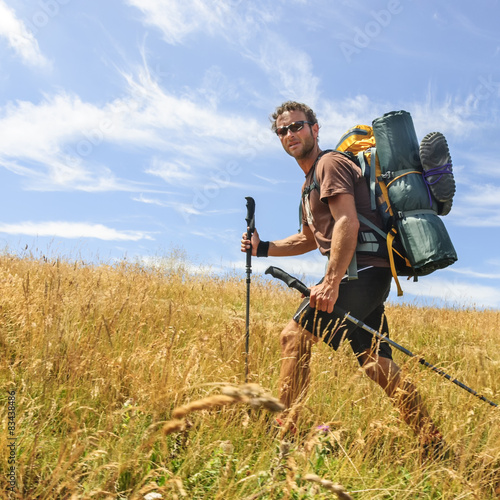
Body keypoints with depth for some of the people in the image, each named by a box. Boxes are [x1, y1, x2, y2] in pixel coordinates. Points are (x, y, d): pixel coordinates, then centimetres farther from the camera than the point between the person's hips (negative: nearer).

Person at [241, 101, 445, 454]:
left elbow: (347, 223, -18)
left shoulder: (330, 163, -5)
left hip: (363, 270, -10)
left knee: (295, 334, -10)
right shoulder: (310, 181, 25)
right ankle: (433, 443, 12)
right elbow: (311, 239, 33)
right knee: (375, 361, 8)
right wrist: (264, 248, 23)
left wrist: (331, 282, -24)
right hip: (370, 277, 10)